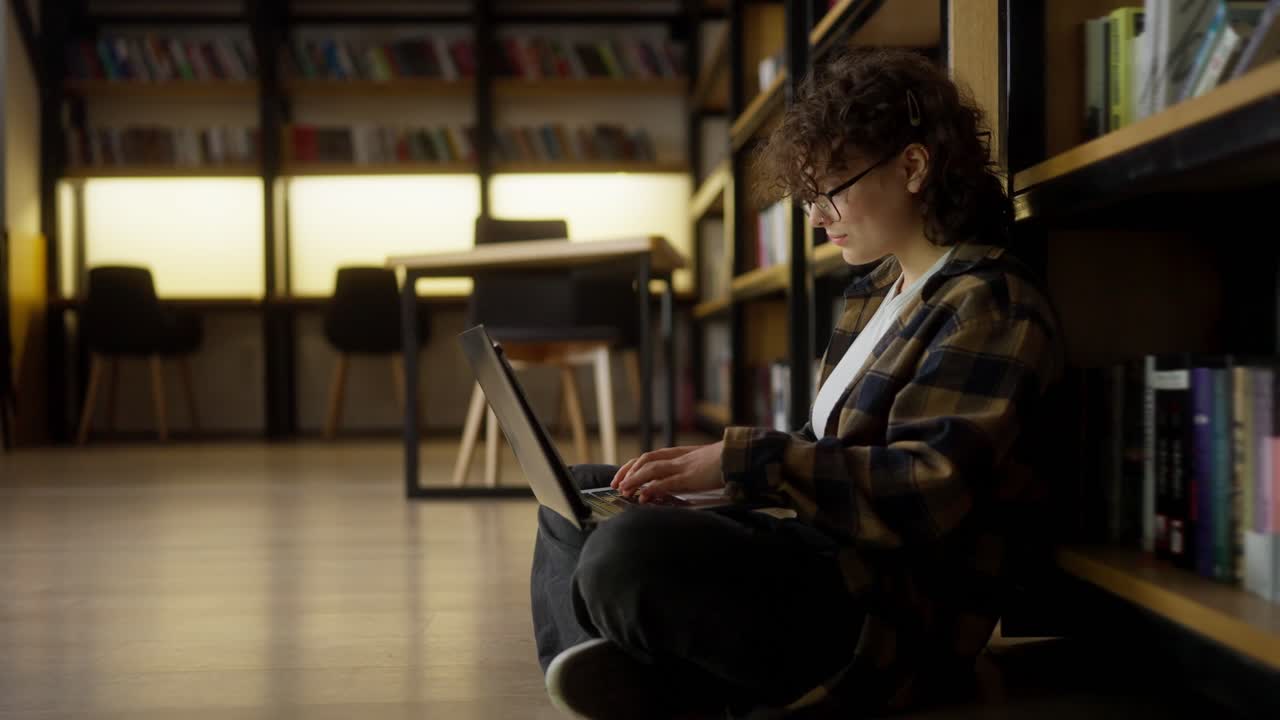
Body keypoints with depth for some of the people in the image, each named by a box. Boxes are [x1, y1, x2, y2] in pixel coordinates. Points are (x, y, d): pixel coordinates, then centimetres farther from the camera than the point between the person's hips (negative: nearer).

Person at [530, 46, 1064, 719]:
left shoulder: (991, 308, -12)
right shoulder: (874, 292, 18)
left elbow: (926, 492, -24)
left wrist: (744, 461, -26)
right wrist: (709, 466, 3)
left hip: (894, 615, -11)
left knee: (629, 553, -35)